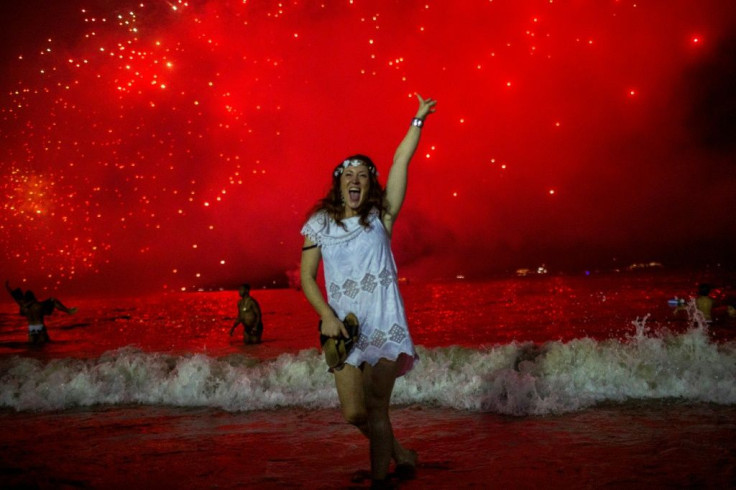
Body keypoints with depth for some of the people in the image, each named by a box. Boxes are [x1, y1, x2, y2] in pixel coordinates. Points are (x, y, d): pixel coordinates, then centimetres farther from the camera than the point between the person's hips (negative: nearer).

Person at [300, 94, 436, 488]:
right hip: (344, 324, 1)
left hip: (383, 322, -1)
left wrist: (418, 119, 0)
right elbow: (307, 277, 4)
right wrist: (326, 316, -9)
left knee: (375, 407, -3)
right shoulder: (320, 225, 6)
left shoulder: (380, 217, 4)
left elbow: (401, 161, 2)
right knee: (354, 412, -3)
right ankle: (399, 453, 24)